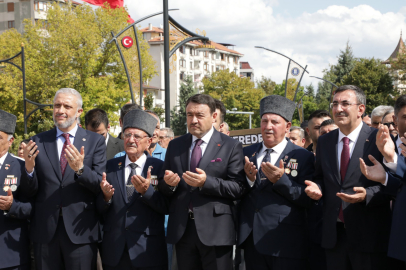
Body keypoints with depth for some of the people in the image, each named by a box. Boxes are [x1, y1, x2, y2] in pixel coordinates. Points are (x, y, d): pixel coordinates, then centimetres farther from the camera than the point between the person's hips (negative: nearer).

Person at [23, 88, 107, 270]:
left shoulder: (95, 141, 0)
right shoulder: (38, 142, 5)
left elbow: (101, 185, -5)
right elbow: (30, 190, 4)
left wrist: (80, 169, -22)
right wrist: (29, 168, -16)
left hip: (80, 229, -2)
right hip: (45, 229, 2)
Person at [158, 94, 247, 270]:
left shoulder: (231, 146, -1)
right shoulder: (175, 146, 11)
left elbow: (239, 187, -9)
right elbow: (163, 189, 12)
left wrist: (206, 182, -22)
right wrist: (168, 183, -11)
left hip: (215, 230, -4)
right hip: (181, 229, 4)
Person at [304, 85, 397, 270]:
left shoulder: (379, 139, -5)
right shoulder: (324, 141, 11)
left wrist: (366, 195, -23)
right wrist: (316, 188, -3)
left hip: (369, 235, -4)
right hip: (333, 233, 4)